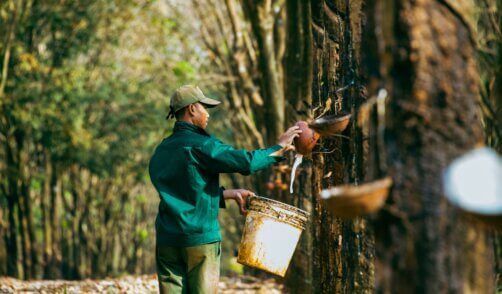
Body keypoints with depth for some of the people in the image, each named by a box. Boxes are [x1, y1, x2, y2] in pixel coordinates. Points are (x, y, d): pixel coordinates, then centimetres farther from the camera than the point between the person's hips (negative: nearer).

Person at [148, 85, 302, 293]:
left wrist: (230, 194, 21)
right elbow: (246, 162, -15)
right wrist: (279, 148, -1)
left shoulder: (161, 150, 14)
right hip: (201, 239, -6)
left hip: (167, 239, 6)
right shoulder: (200, 145, -9)